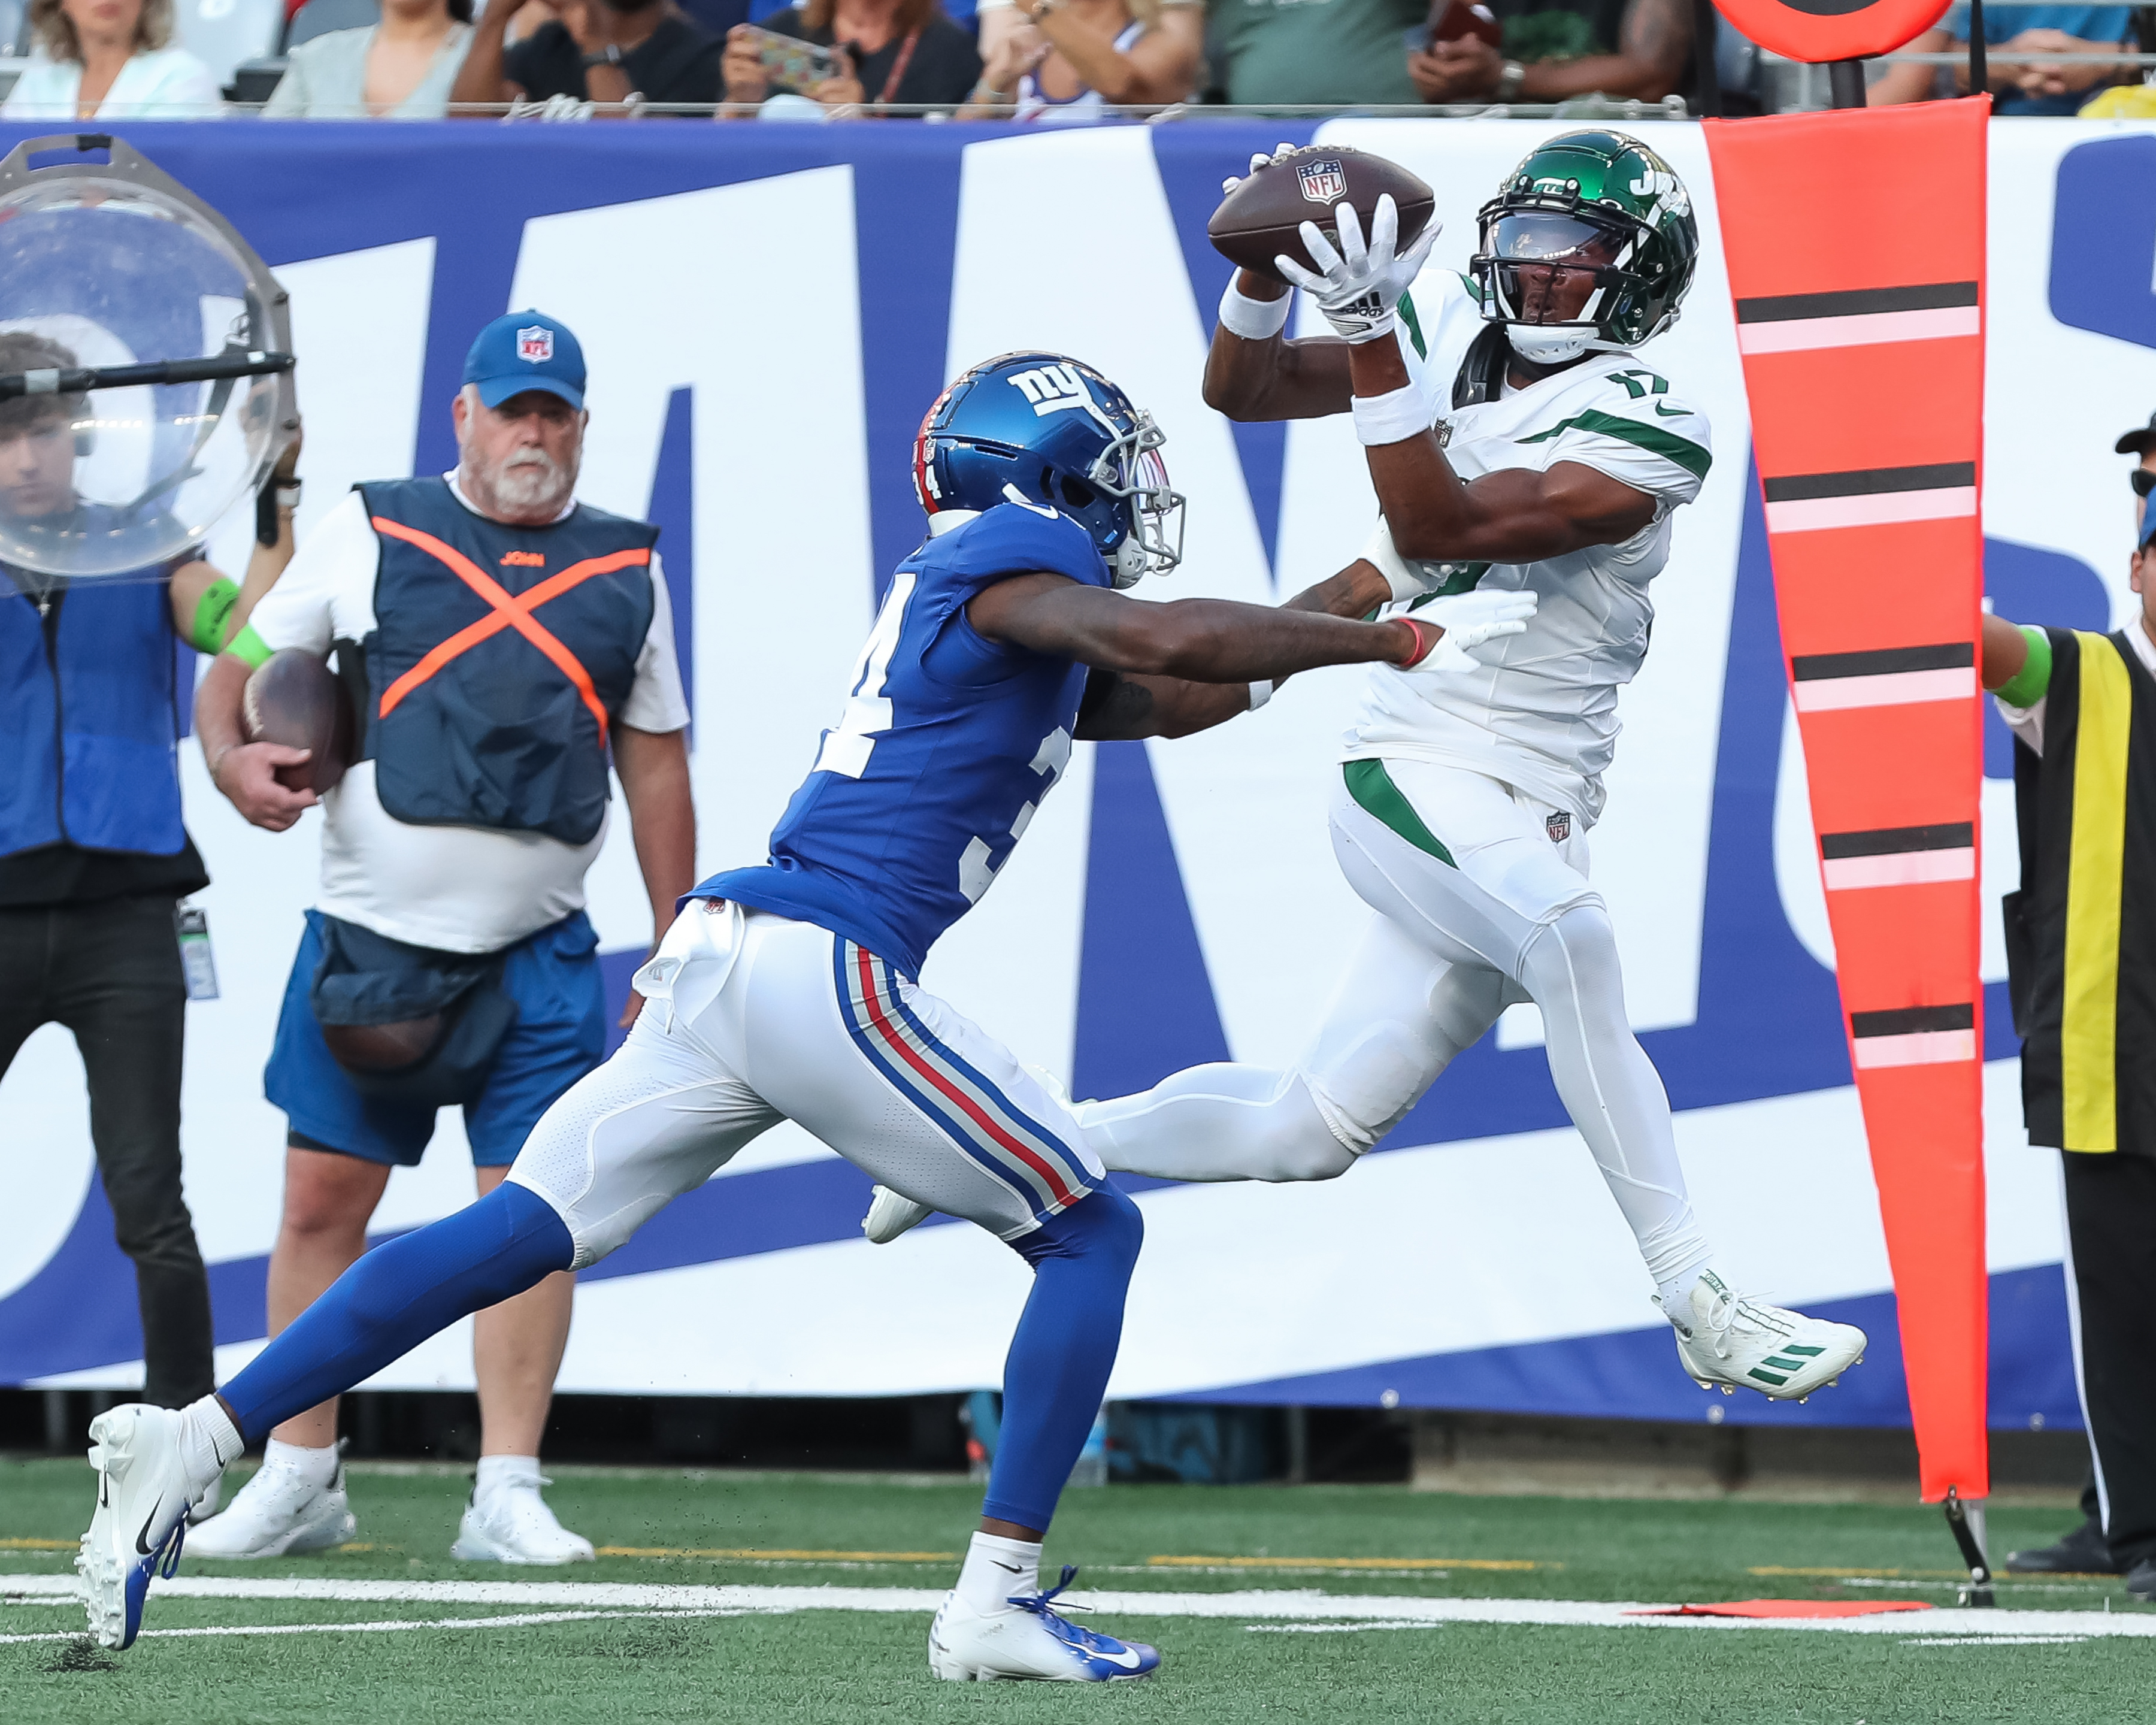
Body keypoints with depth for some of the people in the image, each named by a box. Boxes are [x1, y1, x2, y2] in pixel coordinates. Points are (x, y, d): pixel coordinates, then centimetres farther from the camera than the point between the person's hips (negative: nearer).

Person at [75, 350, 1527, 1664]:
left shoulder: (963, 587, 26)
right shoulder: (1014, 561, -2)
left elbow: (1165, 699, 36)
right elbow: (1171, 640, -19)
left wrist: (1337, 609, 34)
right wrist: (1399, 641, -12)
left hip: (718, 961, 9)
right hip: (827, 968, -9)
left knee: (508, 1243, 6)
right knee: (1091, 1233, 3)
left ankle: (193, 1443, -3)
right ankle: (998, 1600, -3)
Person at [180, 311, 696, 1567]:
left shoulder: (625, 569, 9)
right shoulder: (373, 533, 4)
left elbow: (656, 768, 13)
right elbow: (242, 666, 8)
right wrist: (234, 759, -15)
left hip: (540, 957, 1)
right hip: (370, 939, -1)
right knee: (324, 1201, 0)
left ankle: (507, 1493, -1)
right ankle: (299, 1478, 9)